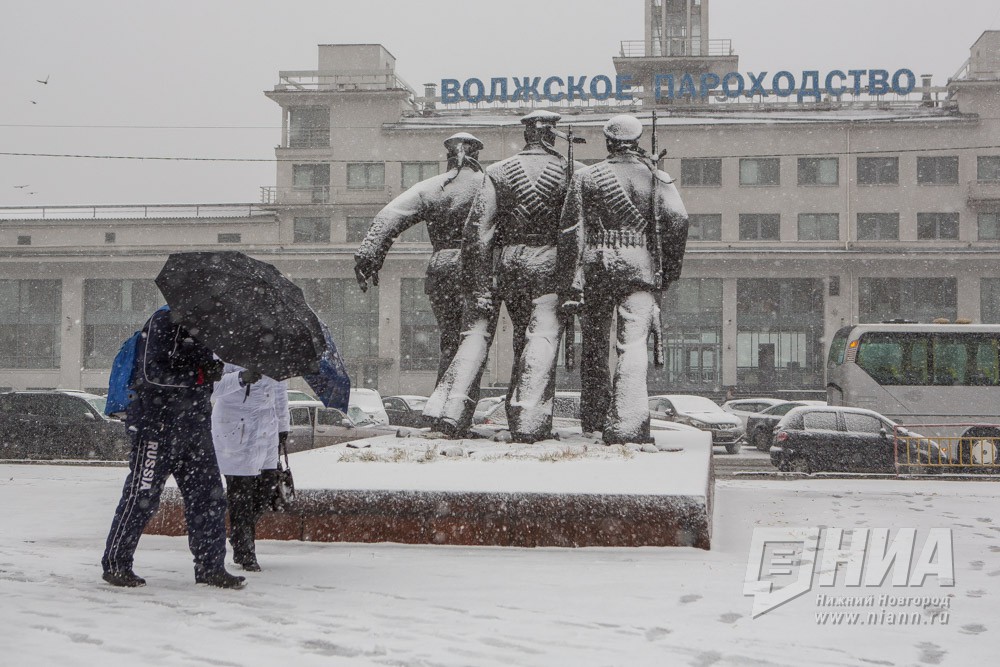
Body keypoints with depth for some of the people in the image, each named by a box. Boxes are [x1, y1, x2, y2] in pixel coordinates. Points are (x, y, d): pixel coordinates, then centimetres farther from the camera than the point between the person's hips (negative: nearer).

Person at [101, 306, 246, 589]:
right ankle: (115, 563, 10)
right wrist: (200, 375, -21)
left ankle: (210, 567, 10)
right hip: (158, 425, -8)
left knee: (210, 496, 4)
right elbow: (151, 372, -20)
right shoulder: (165, 321, -12)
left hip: (195, 427, 8)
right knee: (141, 496, -2)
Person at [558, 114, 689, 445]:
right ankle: (627, 423, -19)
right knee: (632, 345, -7)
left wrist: (571, 278, 2)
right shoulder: (654, 176, 8)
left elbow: (571, 228, 2)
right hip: (639, 265, -1)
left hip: (595, 265, 2)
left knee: (594, 344, 16)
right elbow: (677, 218, -6)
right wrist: (670, 268, 3)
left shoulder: (587, 177, 10)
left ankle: (593, 418, 26)